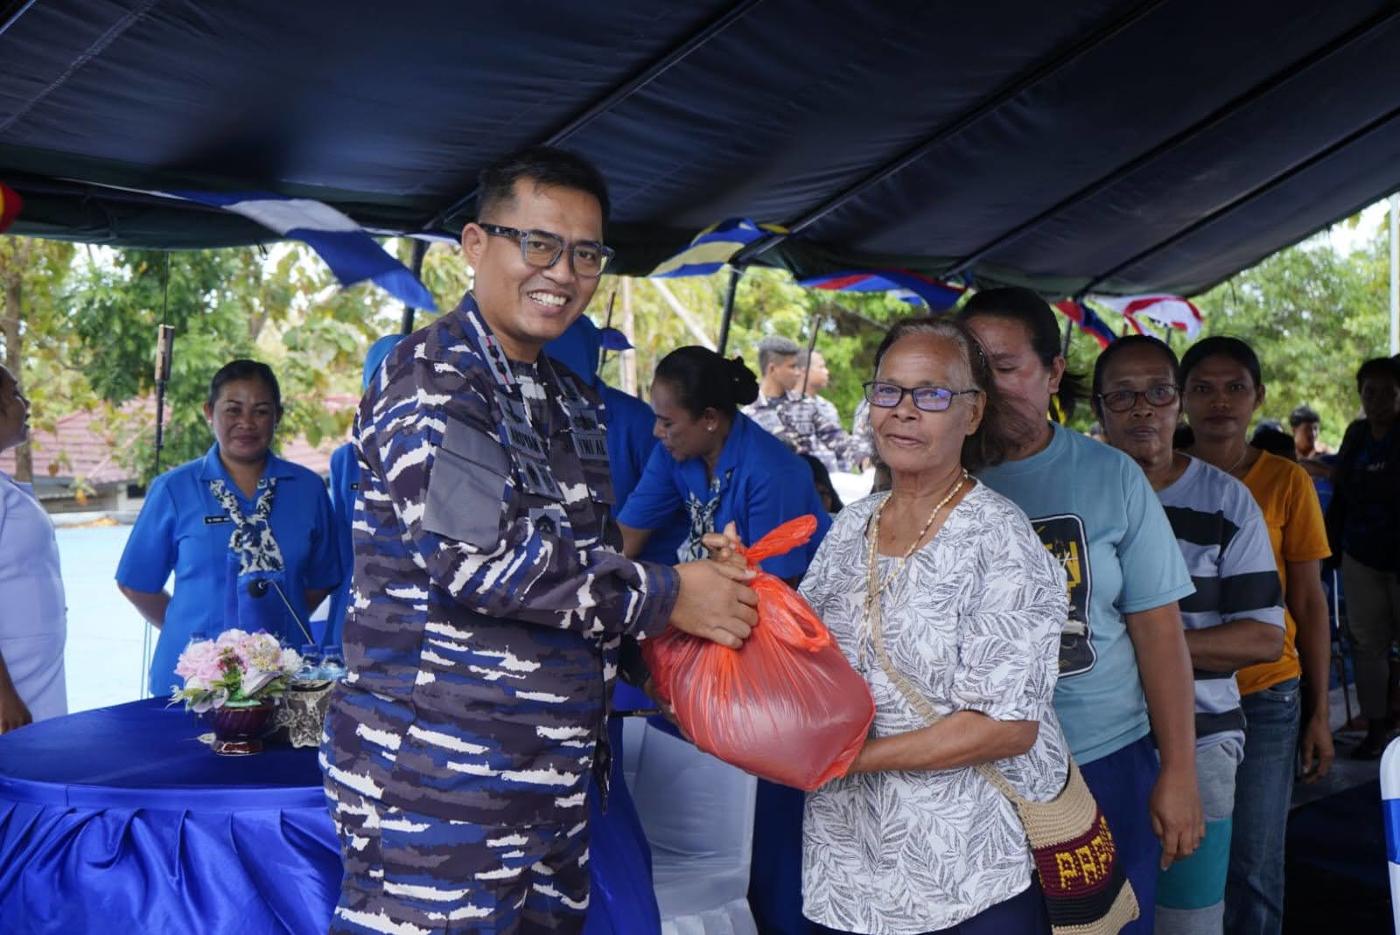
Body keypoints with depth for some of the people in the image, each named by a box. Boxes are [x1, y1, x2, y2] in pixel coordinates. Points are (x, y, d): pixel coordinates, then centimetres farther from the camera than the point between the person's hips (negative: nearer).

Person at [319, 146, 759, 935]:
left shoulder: (574, 402, 17)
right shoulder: (430, 377, -11)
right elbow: (474, 553, -23)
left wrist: (704, 581, 6)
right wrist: (663, 596, -15)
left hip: (557, 778, 8)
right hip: (438, 784, -8)